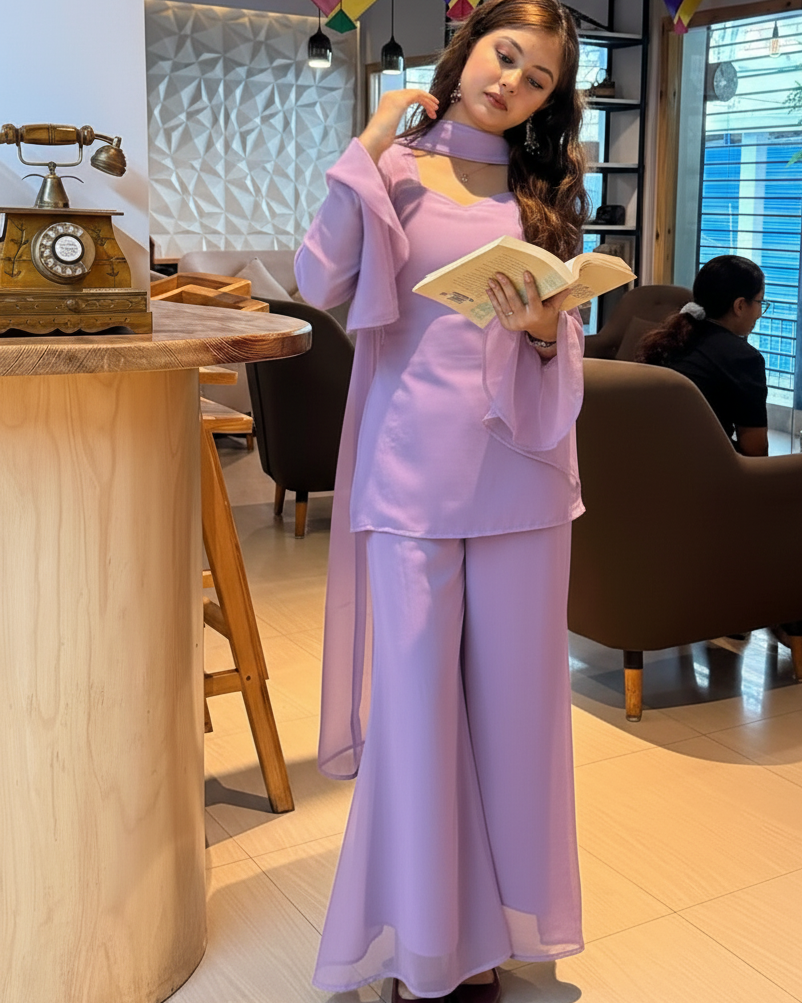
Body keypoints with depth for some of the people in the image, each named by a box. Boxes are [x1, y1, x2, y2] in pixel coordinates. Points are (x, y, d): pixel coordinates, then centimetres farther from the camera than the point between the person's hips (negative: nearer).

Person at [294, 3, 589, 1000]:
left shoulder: (544, 190, 13)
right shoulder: (392, 167, 8)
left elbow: (569, 338, 11)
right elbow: (320, 284, -7)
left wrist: (543, 330, -12)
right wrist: (370, 148, -5)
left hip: (519, 464, 2)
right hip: (411, 463, -2)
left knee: (511, 691, 6)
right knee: (416, 692, 1)